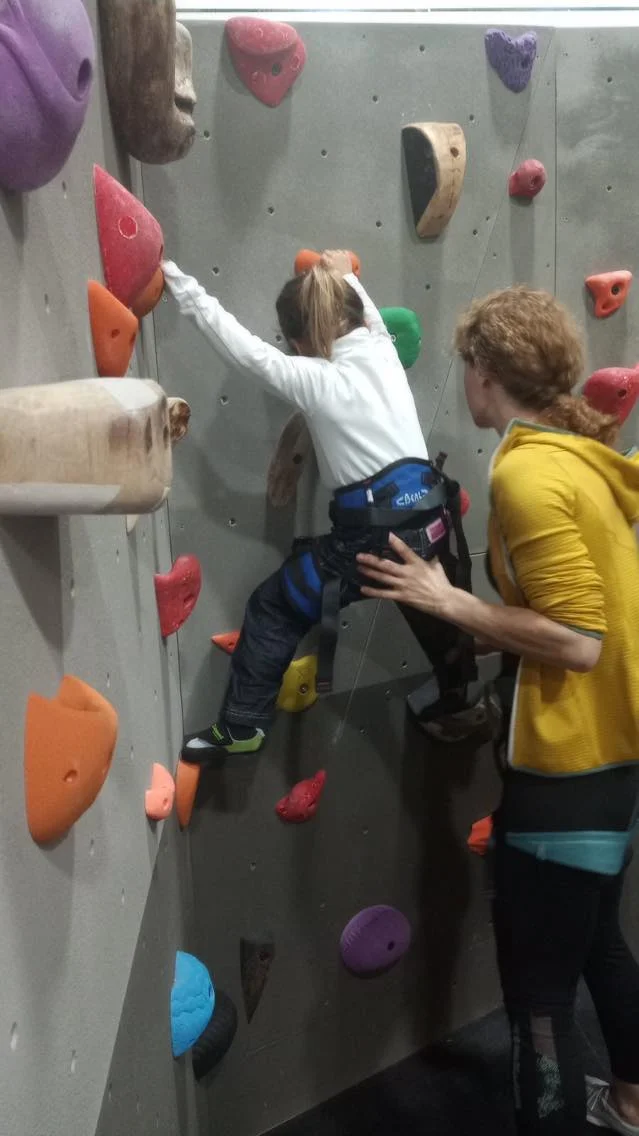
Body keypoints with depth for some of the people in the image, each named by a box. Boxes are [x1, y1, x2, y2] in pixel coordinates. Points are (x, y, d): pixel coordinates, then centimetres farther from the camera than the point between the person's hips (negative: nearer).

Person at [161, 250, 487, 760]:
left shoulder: (312, 379, -8)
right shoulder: (383, 351, 7)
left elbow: (244, 347, -3)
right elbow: (369, 314, 31)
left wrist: (182, 284, 4)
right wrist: (344, 277, 45)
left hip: (371, 531, -5)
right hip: (428, 515, 6)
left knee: (272, 609, 11)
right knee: (436, 613, 31)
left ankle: (241, 727, 17)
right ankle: (457, 709, 47)